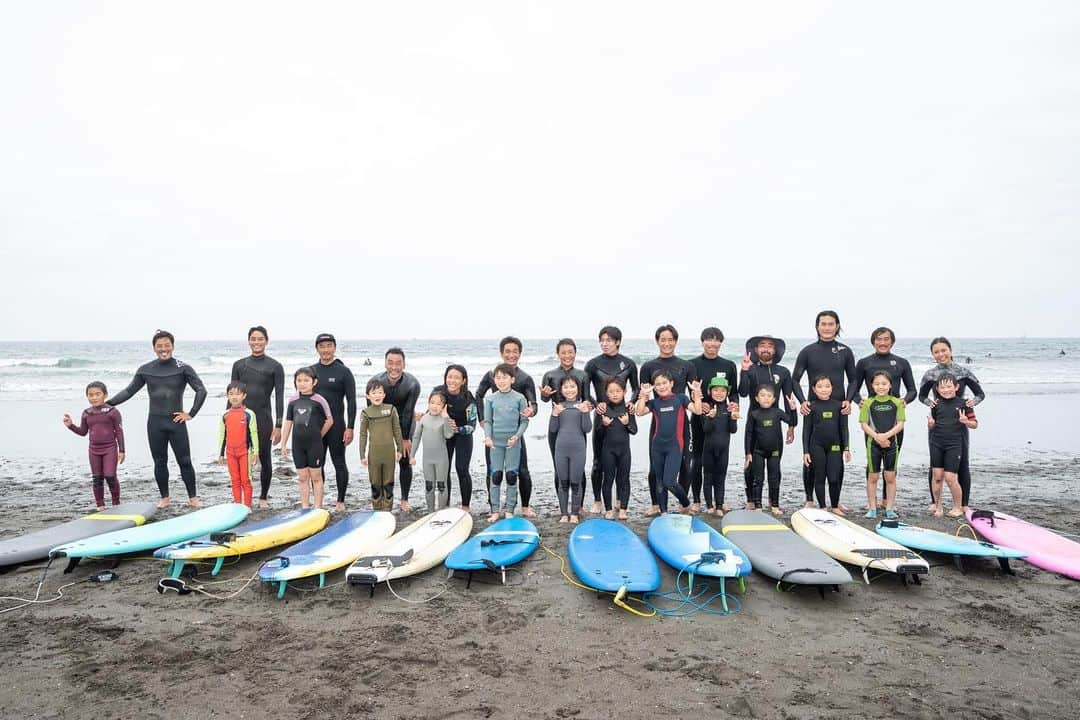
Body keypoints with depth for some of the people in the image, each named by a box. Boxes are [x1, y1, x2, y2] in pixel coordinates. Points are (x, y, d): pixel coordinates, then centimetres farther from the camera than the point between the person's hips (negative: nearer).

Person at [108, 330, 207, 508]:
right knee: (159, 462, 9)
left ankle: (193, 497, 10)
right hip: (155, 422, 3)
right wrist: (107, 403, 2)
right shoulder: (145, 370, 5)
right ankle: (164, 498, 21)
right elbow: (129, 391, 11)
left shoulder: (183, 368, -3)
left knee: (185, 461, 0)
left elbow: (201, 391, -6)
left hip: (176, 422, -2)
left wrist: (191, 414, -8)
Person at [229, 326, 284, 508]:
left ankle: (263, 498, 21)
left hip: (263, 418, -2)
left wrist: (278, 425, -8)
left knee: (264, 459, 6)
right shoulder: (239, 365, 8)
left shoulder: (275, 367, -1)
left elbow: (279, 397, -3)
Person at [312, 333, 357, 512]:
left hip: (336, 425, -4)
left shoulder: (344, 372, -3)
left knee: (339, 463, 3)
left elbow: (351, 402, -6)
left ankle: (340, 502, 12)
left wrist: (350, 428, -12)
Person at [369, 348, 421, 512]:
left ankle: (404, 500, 12)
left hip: (405, 424, -1)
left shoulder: (412, 384, -25)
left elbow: (408, 413, -21)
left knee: (405, 462, 0)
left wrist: (406, 438, -16)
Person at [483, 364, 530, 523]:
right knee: (495, 476, 3)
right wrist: (488, 437, -11)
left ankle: (509, 510, 13)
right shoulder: (490, 399, 4)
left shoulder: (520, 398, -1)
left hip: (513, 442, -1)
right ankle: (495, 511, 11)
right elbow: (487, 421, 5)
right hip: (495, 442, 1)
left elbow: (524, 421, 0)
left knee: (511, 475, 3)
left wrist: (517, 436, -14)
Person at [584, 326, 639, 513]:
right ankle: (597, 501, 23)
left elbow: (636, 388, 15)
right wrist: (595, 404, -15)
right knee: (599, 462, 7)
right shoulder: (593, 364, 1)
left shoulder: (628, 364, 5)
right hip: (602, 416, 0)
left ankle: (622, 506, 10)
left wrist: (631, 401, -4)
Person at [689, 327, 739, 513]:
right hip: (699, 416, -2)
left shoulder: (729, 366, 9)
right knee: (697, 459, 1)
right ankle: (696, 500, 12)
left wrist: (734, 405, -8)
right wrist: (697, 403, -17)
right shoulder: (693, 364, 1)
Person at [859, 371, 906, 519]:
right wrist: (877, 436, -16)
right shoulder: (868, 403, 0)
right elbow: (864, 424, -2)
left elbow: (900, 424, -2)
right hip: (873, 443, -1)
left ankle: (889, 508, 14)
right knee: (872, 476, 5)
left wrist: (886, 435, -16)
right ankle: (872, 508, 13)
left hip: (891, 442, 1)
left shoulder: (897, 402, 2)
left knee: (890, 477, 5)